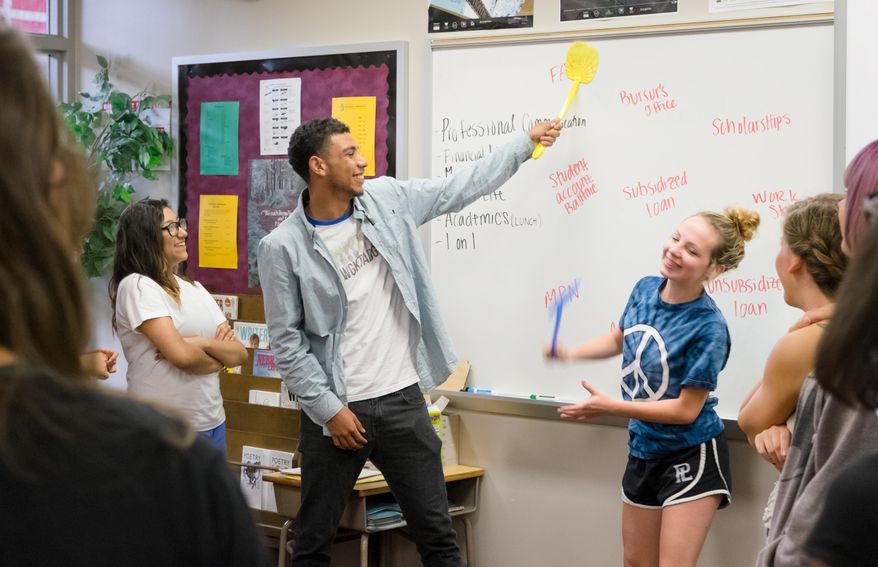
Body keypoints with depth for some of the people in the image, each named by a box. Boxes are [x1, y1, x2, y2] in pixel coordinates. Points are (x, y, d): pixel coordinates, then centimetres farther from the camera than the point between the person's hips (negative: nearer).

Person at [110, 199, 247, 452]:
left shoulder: (194, 288, 10)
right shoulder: (137, 286, -11)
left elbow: (240, 353, 4)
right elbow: (181, 355, -21)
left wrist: (203, 343, -14)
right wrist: (219, 358, -2)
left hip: (212, 423, 7)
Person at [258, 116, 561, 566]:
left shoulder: (387, 199, 3)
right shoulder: (282, 247, -10)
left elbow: (459, 188, 13)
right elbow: (286, 342, -9)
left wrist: (527, 142, 14)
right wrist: (328, 409, -12)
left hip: (403, 400, 4)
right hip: (335, 409, -3)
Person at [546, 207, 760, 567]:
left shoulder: (708, 327, -25)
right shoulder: (645, 289, -5)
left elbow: (686, 410, -23)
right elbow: (620, 338, 17)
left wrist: (608, 407, -22)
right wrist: (570, 354, 2)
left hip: (692, 457, -7)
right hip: (643, 450, 7)